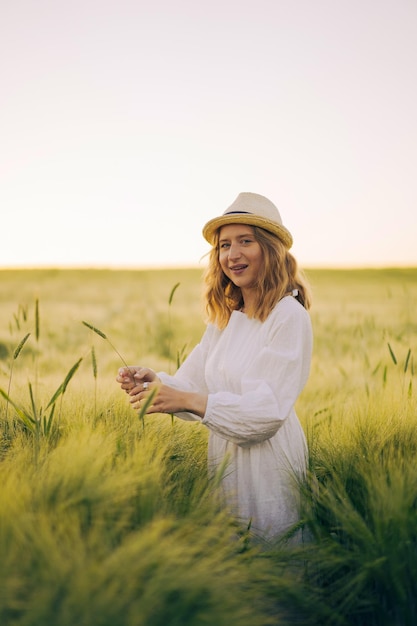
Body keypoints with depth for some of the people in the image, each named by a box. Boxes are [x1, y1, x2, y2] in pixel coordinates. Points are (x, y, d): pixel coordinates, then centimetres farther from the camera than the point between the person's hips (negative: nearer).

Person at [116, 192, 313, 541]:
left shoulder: (289, 316, -15)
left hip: (268, 461, -6)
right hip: (223, 455, 7)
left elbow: (267, 410, -22)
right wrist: (152, 381, -17)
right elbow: (192, 385, 3)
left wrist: (188, 400, -30)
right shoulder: (225, 318, 8)